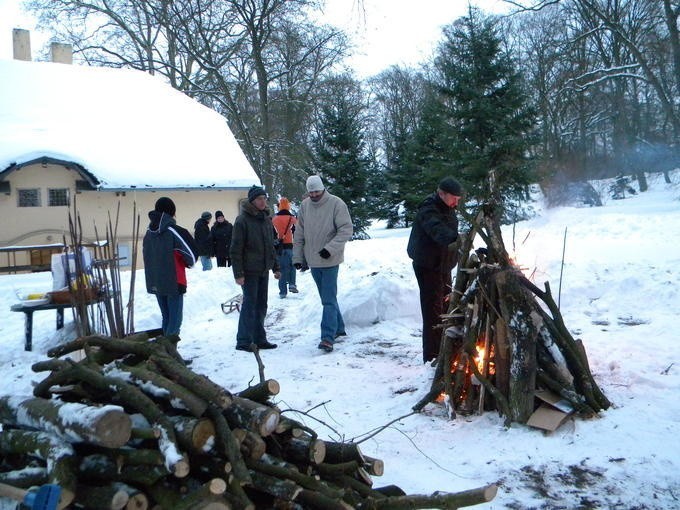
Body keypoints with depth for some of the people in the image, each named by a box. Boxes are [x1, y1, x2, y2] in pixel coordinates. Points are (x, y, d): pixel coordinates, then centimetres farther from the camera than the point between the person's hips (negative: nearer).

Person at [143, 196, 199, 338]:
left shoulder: (149, 233, 5)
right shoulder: (174, 231, -14)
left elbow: (146, 255, 13)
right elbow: (192, 253, -14)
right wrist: (189, 263, 7)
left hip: (154, 283, 6)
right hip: (174, 282, -6)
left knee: (166, 317, 18)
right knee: (175, 318, -1)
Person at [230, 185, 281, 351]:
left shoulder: (266, 219, 12)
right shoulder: (242, 220, -11)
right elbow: (235, 249, -13)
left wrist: (275, 267, 18)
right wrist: (238, 273, -16)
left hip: (263, 270, 7)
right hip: (250, 271, -7)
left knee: (261, 305, 11)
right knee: (249, 305, -4)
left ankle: (259, 339, 20)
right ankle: (244, 341, 5)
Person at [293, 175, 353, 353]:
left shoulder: (336, 204, -11)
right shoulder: (304, 205, 5)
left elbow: (346, 230, -14)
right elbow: (299, 234, 9)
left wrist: (330, 248, -23)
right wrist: (297, 257, 5)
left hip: (330, 260, -6)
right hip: (313, 260, 6)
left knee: (329, 300, -8)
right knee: (328, 297, 17)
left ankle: (328, 337, -8)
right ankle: (338, 328, 31)